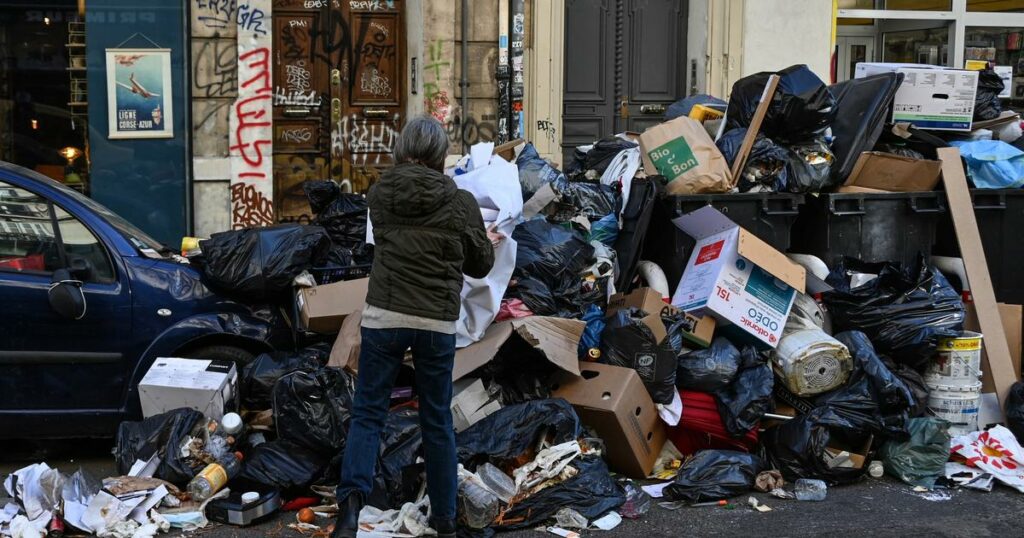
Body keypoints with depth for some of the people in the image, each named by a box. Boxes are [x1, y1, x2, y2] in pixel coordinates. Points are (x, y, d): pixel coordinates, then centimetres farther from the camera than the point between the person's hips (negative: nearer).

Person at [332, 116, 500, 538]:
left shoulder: (379, 194, 3)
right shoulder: (461, 203, -3)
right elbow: (480, 266, 7)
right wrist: (489, 242, 30)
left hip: (383, 317, 0)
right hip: (437, 323, 0)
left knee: (367, 413, 6)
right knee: (437, 421, 12)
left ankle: (352, 497, -17)